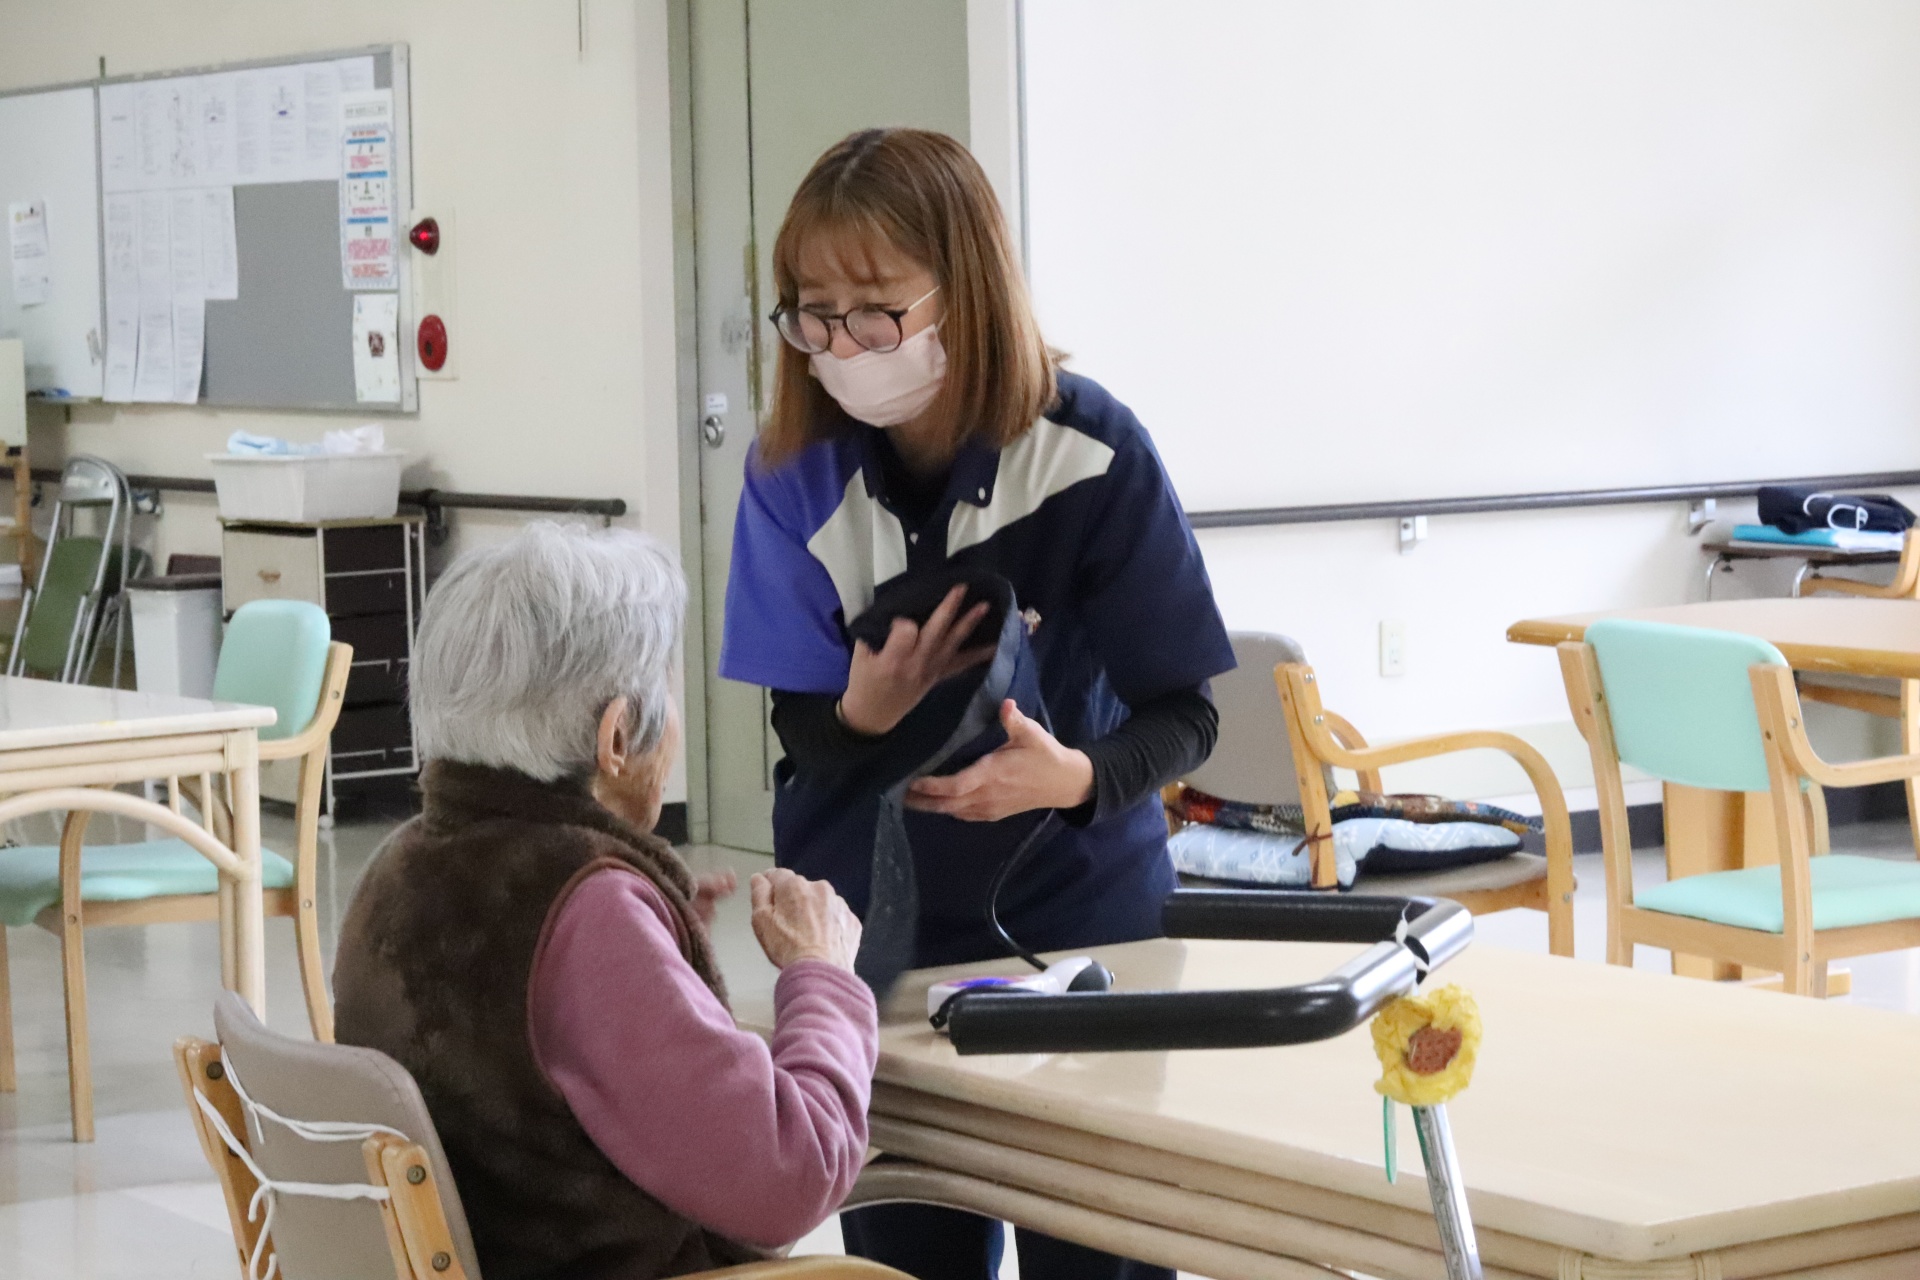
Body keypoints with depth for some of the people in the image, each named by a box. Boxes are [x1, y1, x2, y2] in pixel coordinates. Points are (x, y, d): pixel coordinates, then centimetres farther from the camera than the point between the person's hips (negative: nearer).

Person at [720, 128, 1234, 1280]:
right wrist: (864, 713, -28)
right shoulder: (796, 471, -11)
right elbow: (803, 735, -5)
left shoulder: (1091, 454, -18)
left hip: (1078, 917, -2)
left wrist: (1079, 777, -33)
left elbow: (1184, 714, -12)